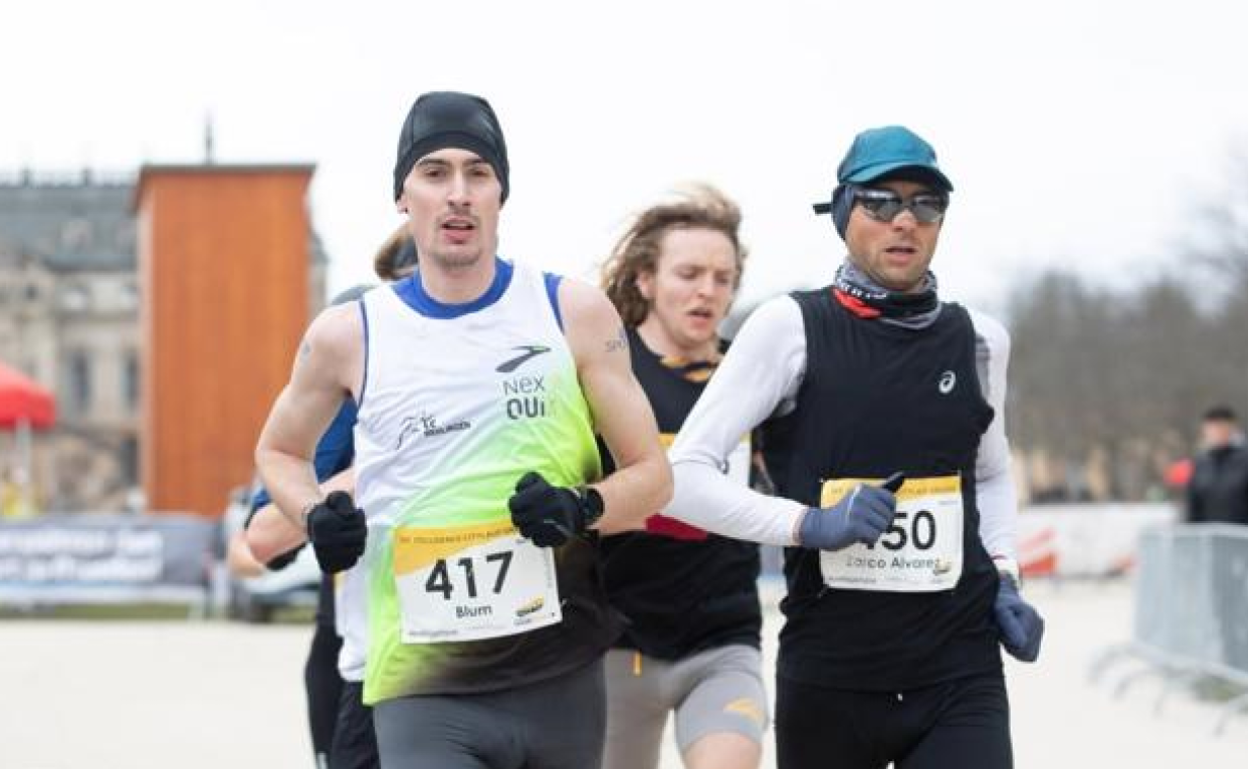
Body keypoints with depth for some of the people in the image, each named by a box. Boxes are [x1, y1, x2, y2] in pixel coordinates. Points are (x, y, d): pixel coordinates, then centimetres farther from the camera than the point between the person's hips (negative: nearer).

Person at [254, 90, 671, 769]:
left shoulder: (574, 313, 1)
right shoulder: (349, 336, 1)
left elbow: (651, 474, 5)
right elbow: (278, 451, 20)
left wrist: (582, 508, -16)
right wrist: (315, 517, -1)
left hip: (562, 679, 2)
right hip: (421, 690, -2)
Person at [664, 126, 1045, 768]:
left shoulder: (977, 340, 8)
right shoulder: (791, 327, -4)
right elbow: (683, 476, -6)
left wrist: (1002, 577, 9)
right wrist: (809, 524, -18)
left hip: (960, 680, 2)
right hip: (828, 681, -2)